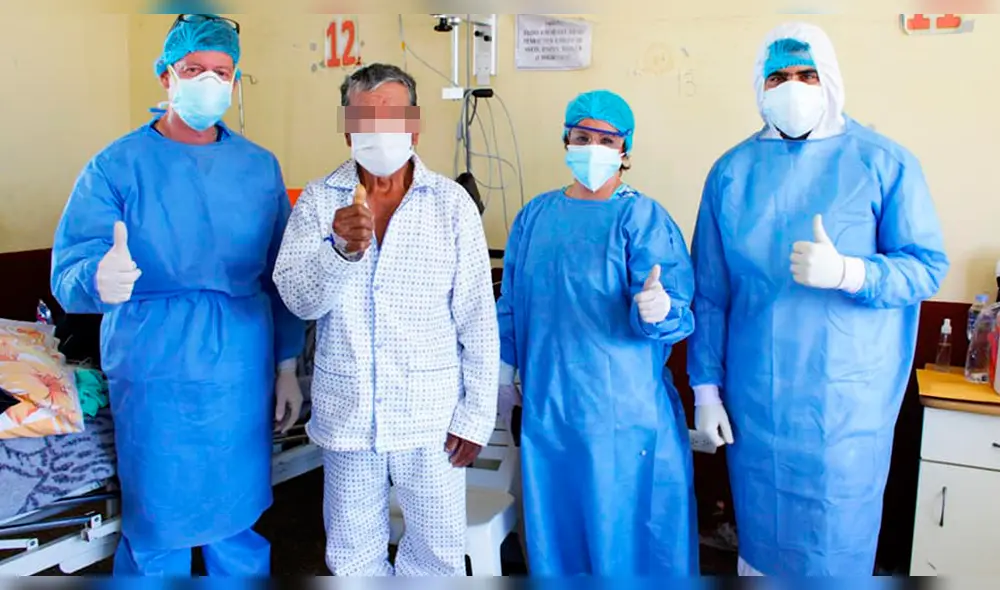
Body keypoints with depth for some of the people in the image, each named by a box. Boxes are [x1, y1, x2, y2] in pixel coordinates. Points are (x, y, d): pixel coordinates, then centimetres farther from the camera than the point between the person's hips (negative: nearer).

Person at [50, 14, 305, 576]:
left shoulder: (260, 166, 5)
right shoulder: (117, 166, -4)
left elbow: (282, 277, 10)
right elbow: (68, 272, -11)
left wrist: (288, 367, 9)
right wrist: (99, 280, -35)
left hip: (245, 378, 3)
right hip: (156, 381, -2)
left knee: (241, 526, 15)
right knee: (156, 532, 8)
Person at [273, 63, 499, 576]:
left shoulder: (451, 203, -4)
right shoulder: (317, 200, 0)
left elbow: (477, 320, -3)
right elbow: (299, 301, -8)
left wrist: (476, 413, -4)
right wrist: (339, 248, -26)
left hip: (431, 414, -1)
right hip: (346, 412, 2)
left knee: (438, 553, 11)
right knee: (353, 556, 18)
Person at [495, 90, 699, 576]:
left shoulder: (643, 217, -8)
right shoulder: (536, 214, 6)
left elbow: (673, 310, -16)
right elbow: (511, 303, 14)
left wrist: (657, 309, -38)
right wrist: (505, 375, 15)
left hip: (624, 411, -4)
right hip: (546, 403, 5)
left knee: (622, 525, 7)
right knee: (556, 524, 17)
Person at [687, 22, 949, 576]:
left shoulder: (885, 163, -5)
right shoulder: (732, 172, 2)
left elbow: (927, 268, -6)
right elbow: (710, 291, 3)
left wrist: (845, 272, -25)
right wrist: (706, 387, 3)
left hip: (848, 399, -2)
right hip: (756, 393, 2)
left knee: (837, 536, 9)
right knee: (759, 530, 17)